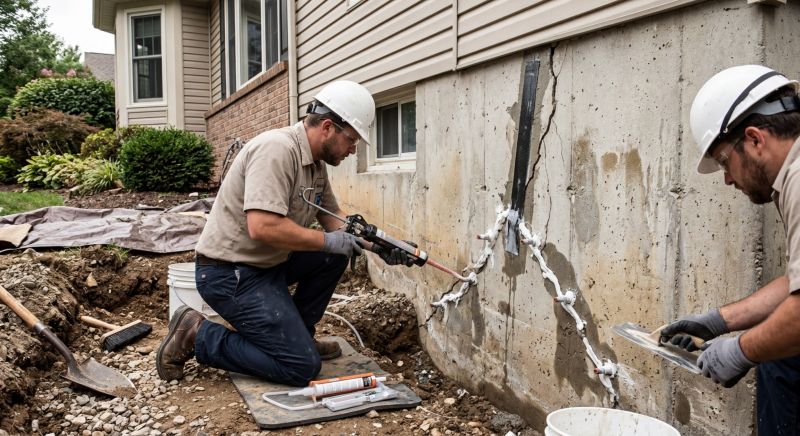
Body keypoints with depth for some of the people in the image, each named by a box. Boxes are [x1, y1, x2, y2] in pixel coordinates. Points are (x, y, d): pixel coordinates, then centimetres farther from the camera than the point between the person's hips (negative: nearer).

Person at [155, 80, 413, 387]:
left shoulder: (316, 163, 6)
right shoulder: (277, 149, -22)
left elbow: (334, 220, 15)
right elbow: (262, 227, -31)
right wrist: (327, 241, -20)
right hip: (229, 272, -9)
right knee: (303, 367, -10)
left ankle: (295, 335, 15)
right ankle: (196, 336, -1)